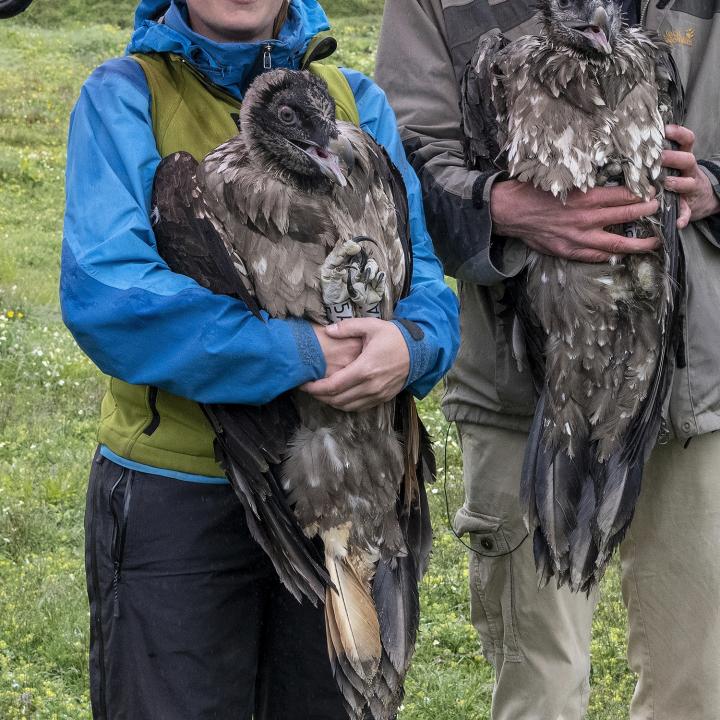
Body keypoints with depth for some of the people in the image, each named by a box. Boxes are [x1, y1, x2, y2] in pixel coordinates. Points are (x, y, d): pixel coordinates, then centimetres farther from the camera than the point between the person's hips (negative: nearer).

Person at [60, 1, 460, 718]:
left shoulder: (356, 98, 4)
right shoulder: (124, 95, -8)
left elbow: (422, 278, 0)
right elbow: (101, 293, -21)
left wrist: (413, 343, -23)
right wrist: (302, 353, -24)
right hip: (177, 490, -4)